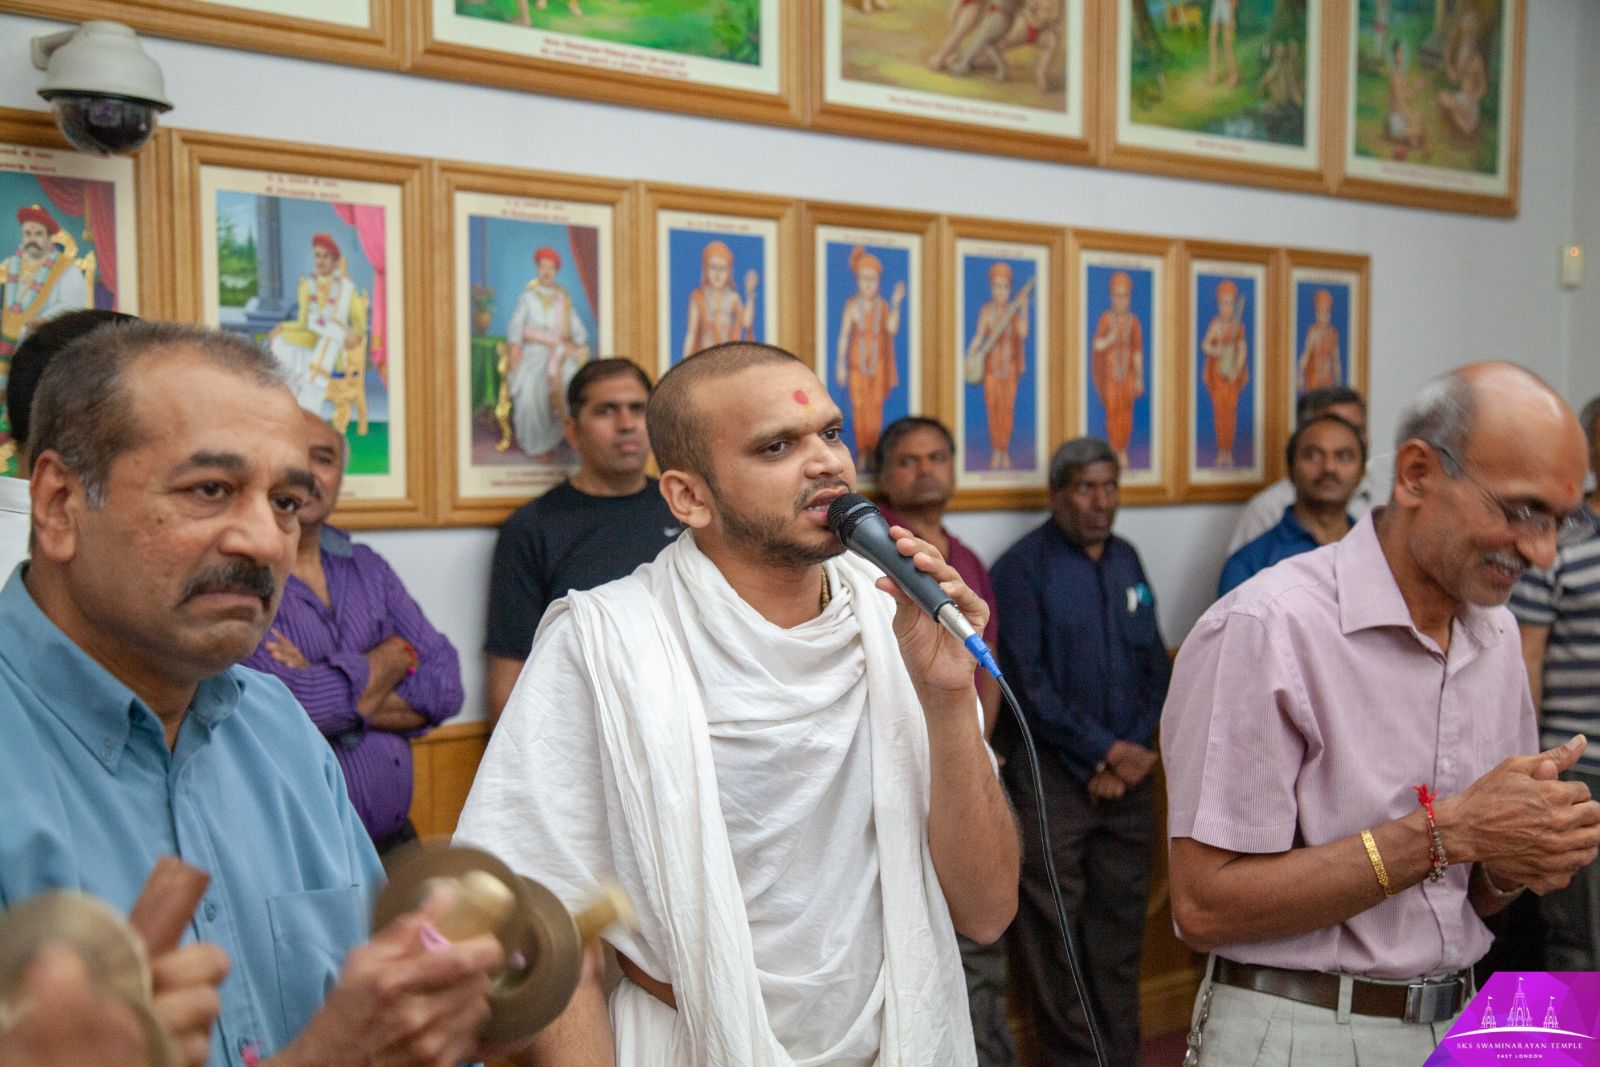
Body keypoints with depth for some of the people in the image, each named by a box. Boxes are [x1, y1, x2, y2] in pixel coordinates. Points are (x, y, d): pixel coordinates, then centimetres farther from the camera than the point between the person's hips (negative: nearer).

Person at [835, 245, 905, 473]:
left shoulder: (883, 305, 3)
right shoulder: (852, 305, -2)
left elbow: (892, 328, -9)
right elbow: (843, 334, -1)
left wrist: (896, 303, -15)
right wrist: (840, 363, -5)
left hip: (878, 359, 1)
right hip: (857, 359, -1)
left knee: (876, 405, 1)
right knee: (859, 405, 0)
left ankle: (873, 452, 8)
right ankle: (861, 453, 6)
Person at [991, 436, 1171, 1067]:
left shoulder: (1126, 561, 12)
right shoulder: (1024, 567, -6)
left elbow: (1155, 665, 11)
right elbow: (1025, 682, -12)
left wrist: (1135, 750, -2)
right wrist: (1104, 749, -12)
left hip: (1128, 775, 5)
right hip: (1051, 777, -5)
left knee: (1121, 922, 9)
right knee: (1052, 928, 0)